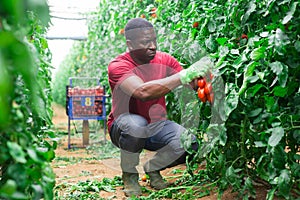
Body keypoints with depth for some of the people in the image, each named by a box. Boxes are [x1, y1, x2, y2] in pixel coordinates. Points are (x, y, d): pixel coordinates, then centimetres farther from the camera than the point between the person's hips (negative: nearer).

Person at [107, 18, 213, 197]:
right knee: (136, 125, -39)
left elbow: (192, 86, -14)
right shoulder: (118, 66, -22)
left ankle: (152, 168, 9)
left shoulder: (164, 60, -7)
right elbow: (143, 91, -42)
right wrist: (184, 75, -47)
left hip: (156, 126, 4)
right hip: (124, 128, -4)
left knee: (189, 144, -23)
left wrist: (200, 74, -38)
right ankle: (129, 175, -9)